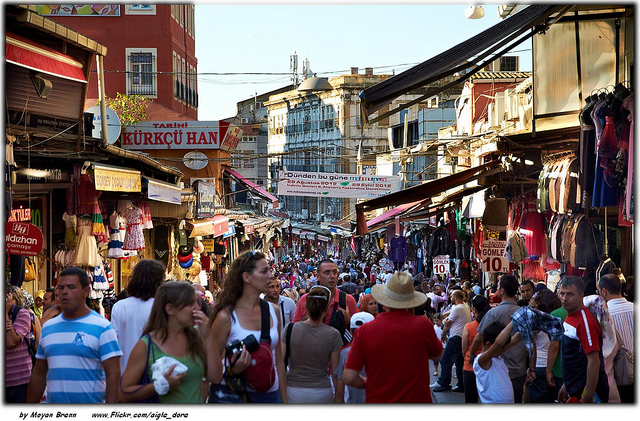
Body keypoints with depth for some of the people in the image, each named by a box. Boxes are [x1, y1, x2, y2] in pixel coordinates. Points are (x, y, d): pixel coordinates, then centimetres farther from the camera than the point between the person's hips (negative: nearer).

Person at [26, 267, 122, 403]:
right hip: (52, 401, 5)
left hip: (91, 401, -5)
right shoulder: (48, 327, 11)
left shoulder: (102, 327, -6)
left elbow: (113, 374, -12)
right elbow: (38, 374, 16)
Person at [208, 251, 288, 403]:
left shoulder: (274, 311, 3)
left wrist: (284, 400, 10)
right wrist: (233, 369, -26)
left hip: (271, 394, 5)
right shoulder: (226, 317, -12)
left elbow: (279, 360, 10)